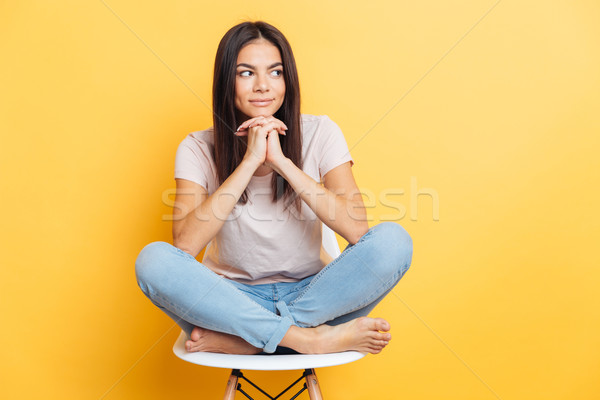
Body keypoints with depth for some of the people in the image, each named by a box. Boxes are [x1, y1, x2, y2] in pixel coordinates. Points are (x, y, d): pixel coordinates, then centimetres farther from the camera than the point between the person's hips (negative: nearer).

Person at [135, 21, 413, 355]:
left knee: (394, 240, -24)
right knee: (153, 259, -28)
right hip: (232, 299, 0)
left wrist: (282, 161, -21)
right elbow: (185, 245, -20)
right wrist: (250, 161, -22)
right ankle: (312, 338, -26)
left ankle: (240, 341, -23)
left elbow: (357, 230, -17)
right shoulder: (199, 149, -4)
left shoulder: (320, 133, -4)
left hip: (310, 295, 1)